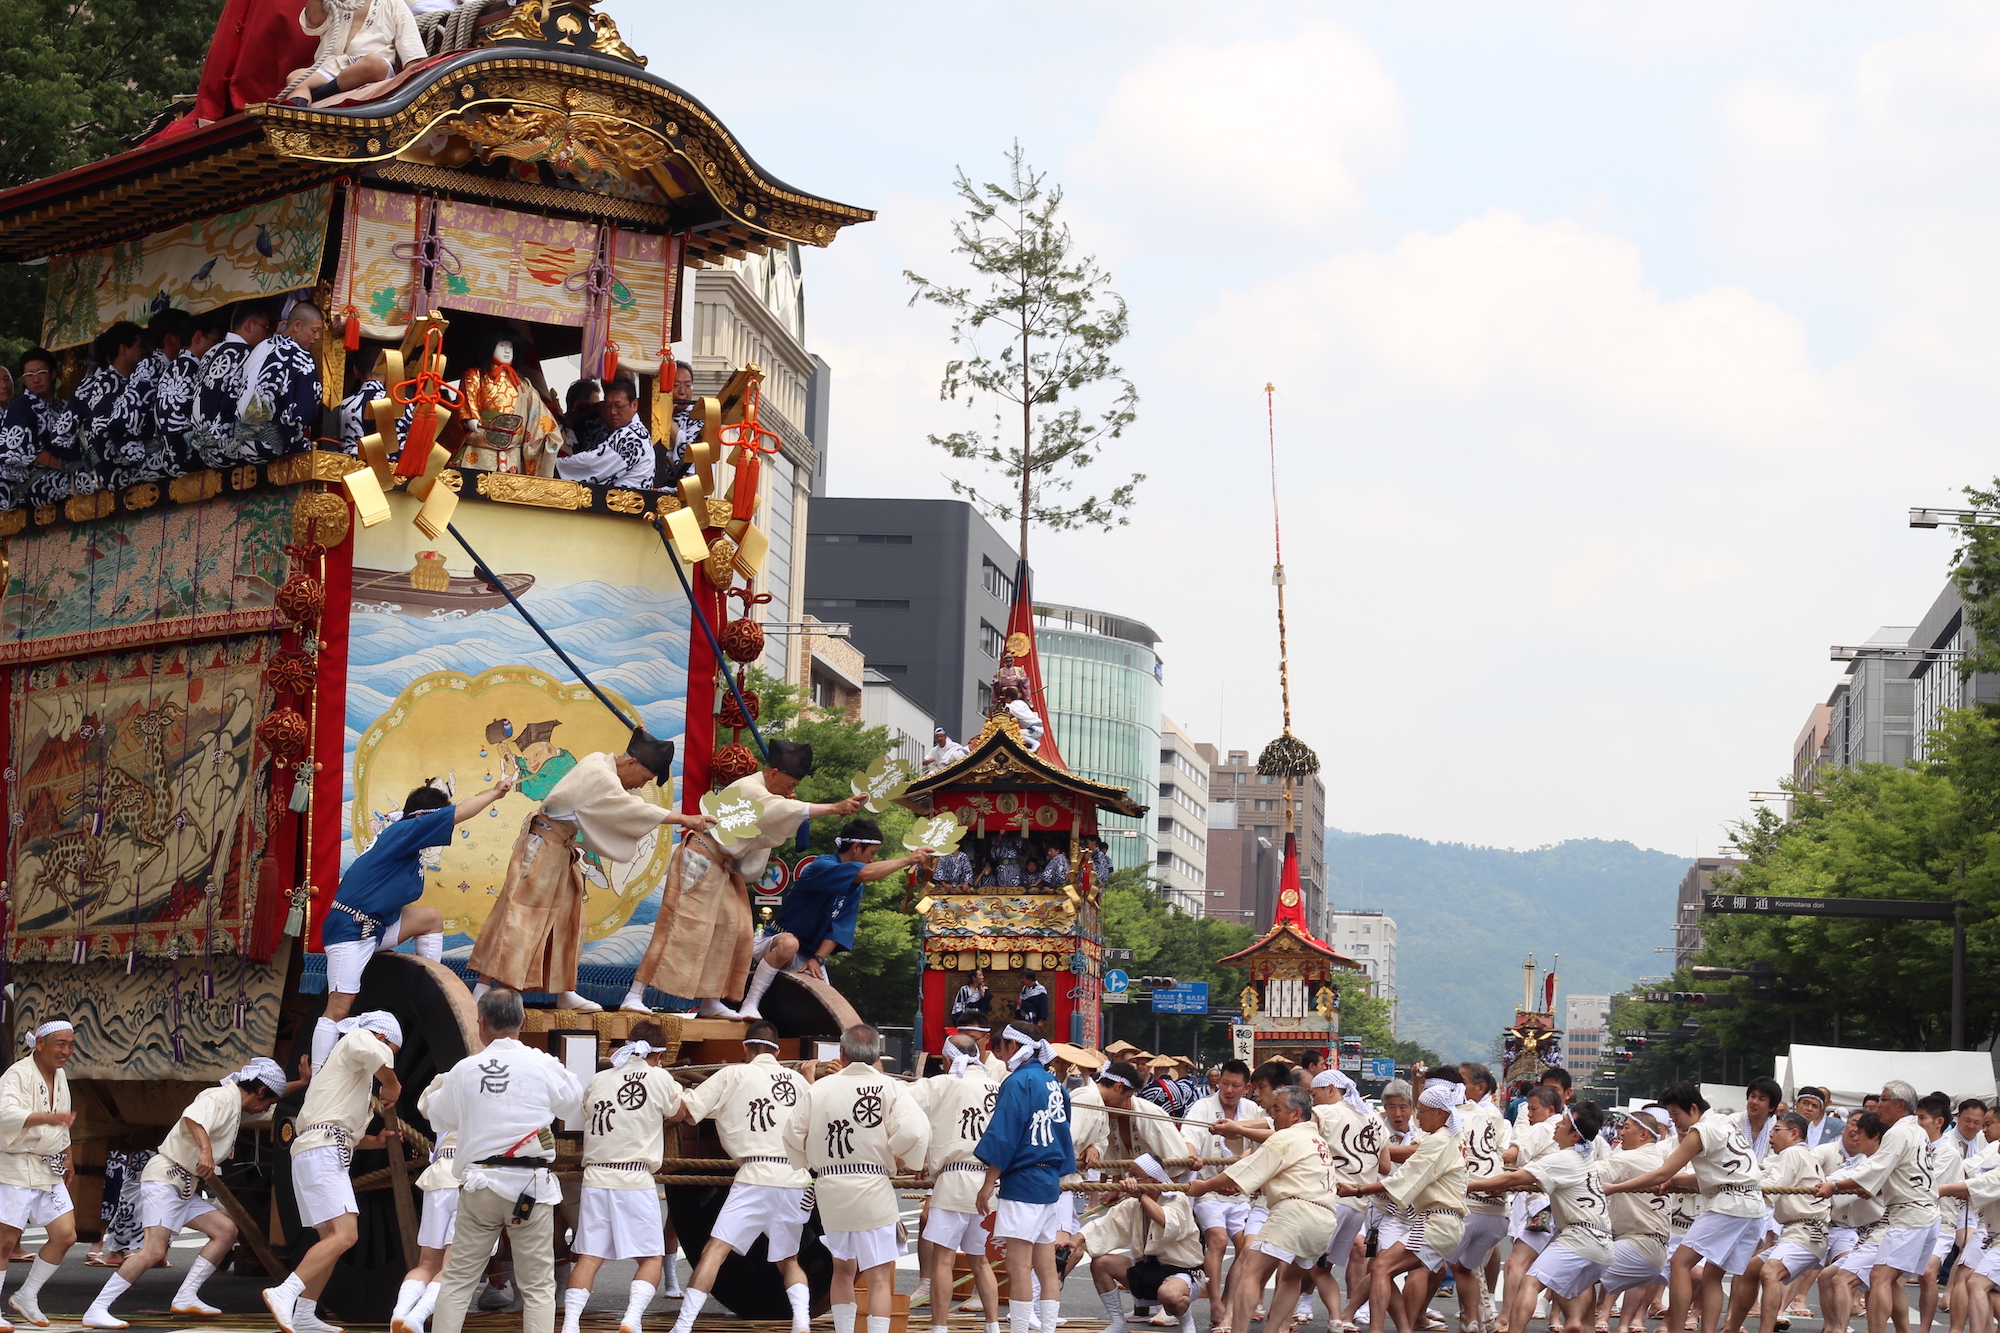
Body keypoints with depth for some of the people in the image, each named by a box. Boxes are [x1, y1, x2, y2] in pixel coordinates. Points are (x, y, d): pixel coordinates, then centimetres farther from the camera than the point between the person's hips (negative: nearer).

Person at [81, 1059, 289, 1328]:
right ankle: (96, 1311, -21)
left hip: (185, 1188, 11)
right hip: (164, 1178, -11)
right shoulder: (222, 1097, -12)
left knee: (226, 1230, 6)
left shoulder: (236, 1105, 18)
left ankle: (185, 1297, 3)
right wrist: (206, 1149, -47)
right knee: (154, 1251, -20)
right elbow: (192, 1116, -34)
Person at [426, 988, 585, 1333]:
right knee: (538, 1285, 4)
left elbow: (440, 1118, 16)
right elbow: (573, 1104, 11)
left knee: (457, 1278, 11)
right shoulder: (543, 1065, -7)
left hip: (480, 1185, 2)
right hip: (531, 1187, -1)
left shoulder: (465, 1069, -1)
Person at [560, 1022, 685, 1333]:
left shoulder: (597, 1081, 10)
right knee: (652, 1257, 5)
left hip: (595, 1179, 4)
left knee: (588, 1257, 6)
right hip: (635, 1182, -4)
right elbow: (679, 1112, 17)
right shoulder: (659, 1079, -1)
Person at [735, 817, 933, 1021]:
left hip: (810, 957, 7)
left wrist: (818, 959, -19)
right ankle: (749, 1005, -32)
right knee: (789, 943, -40)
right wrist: (907, 859, -29)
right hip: (775, 946, -7)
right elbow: (865, 874, -36)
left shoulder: (855, 889, 6)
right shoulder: (821, 867, -20)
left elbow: (840, 928, -3)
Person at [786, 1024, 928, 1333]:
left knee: (843, 1267, 23)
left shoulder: (819, 1088, 2)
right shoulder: (887, 1088, -6)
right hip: (872, 1188, -4)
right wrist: (903, 1159, 2)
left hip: (829, 1190, 4)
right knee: (879, 1277, -1)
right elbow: (915, 1133, -18)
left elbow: (793, 1136, 2)